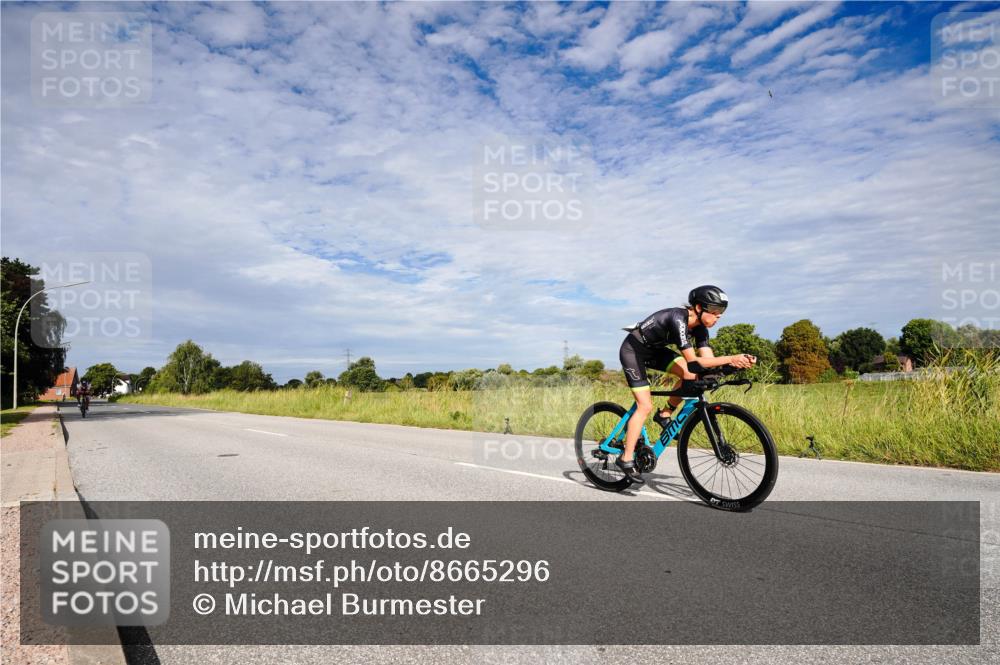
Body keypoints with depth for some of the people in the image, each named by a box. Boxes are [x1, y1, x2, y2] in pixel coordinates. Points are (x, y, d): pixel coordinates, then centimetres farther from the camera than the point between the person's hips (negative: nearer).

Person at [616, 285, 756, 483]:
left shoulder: (699, 327, -8)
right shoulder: (678, 319, -32)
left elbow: (708, 359, -14)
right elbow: (693, 360, -37)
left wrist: (739, 360, -28)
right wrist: (730, 359, -40)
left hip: (653, 350, 8)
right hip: (633, 350, -8)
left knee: (692, 376, -11)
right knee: (645, 406, -13)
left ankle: (664, 415, 6)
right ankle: (626, 459, -6)